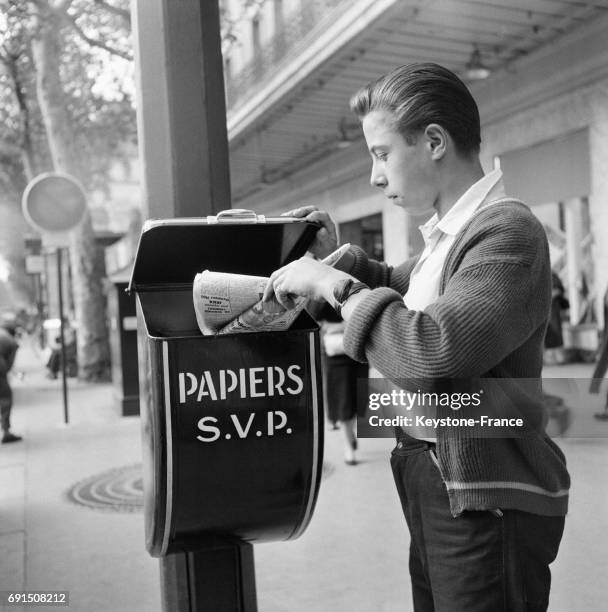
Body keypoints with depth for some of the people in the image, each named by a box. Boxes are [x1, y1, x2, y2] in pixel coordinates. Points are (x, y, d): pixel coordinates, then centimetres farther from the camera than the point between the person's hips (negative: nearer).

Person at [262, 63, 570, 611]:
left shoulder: (507, 231, -20)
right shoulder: (448, 237, 9)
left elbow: (432, 357, -32)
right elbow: (398, 287, 28)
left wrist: (333, 284, -20)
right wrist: (339, 256, 10)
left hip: (488, 499, -9)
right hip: (433, 487, 9)